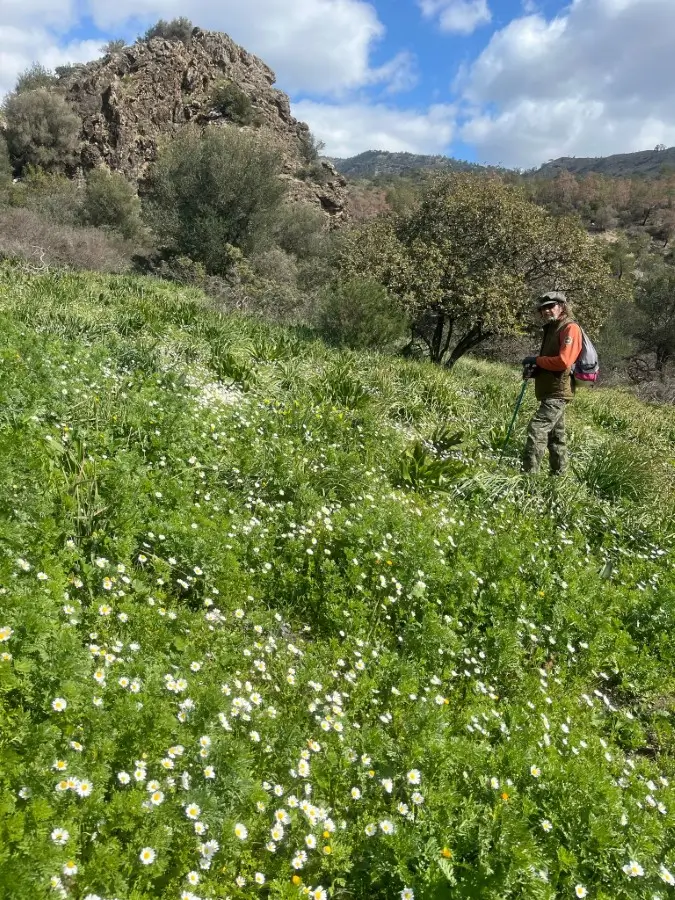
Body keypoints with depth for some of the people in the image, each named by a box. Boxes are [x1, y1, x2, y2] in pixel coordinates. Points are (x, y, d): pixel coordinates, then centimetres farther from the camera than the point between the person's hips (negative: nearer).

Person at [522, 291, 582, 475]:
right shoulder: (552, 329, 18)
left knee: (537, 429, -19)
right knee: (555, 435, 16)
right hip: (551, 391, 10)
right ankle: (558, 474, 25)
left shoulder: (570, 328, -12)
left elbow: (564, 361, -24)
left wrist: (536, 360, -13)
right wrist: (534, 370, 1)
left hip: (558, 392, -10)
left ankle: (529, 474, -20)